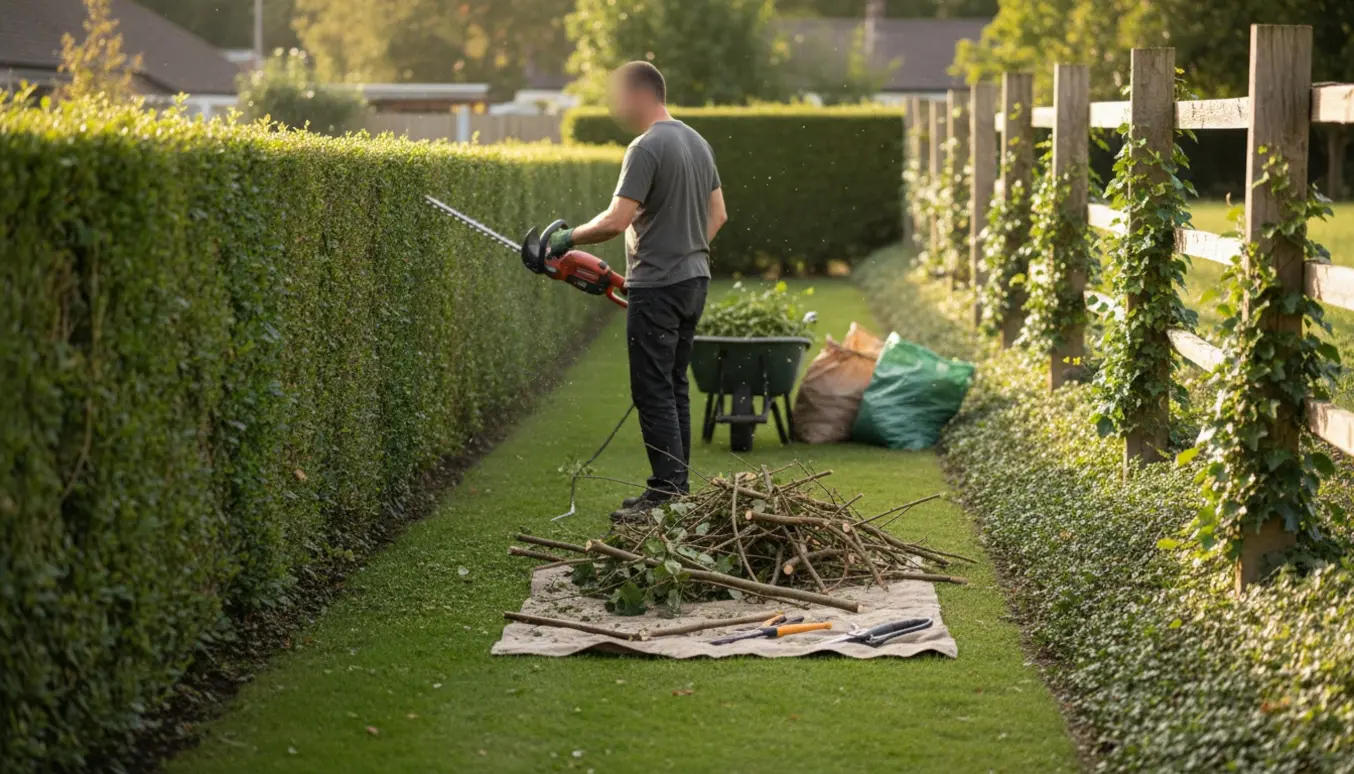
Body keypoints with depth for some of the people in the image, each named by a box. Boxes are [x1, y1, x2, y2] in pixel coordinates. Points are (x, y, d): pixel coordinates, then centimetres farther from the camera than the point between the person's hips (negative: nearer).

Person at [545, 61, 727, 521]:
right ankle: (677, 488, 18)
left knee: (654, 394, -6)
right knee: (675, 387, 14)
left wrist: (569, 238, -7)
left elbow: (615, 221, -22)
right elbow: (718, 215, 18)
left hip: (656, 289, -9)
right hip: (695, 281, 9)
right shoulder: (697, 142, 13)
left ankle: (667, 494, -7)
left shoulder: (646, 148, -16)